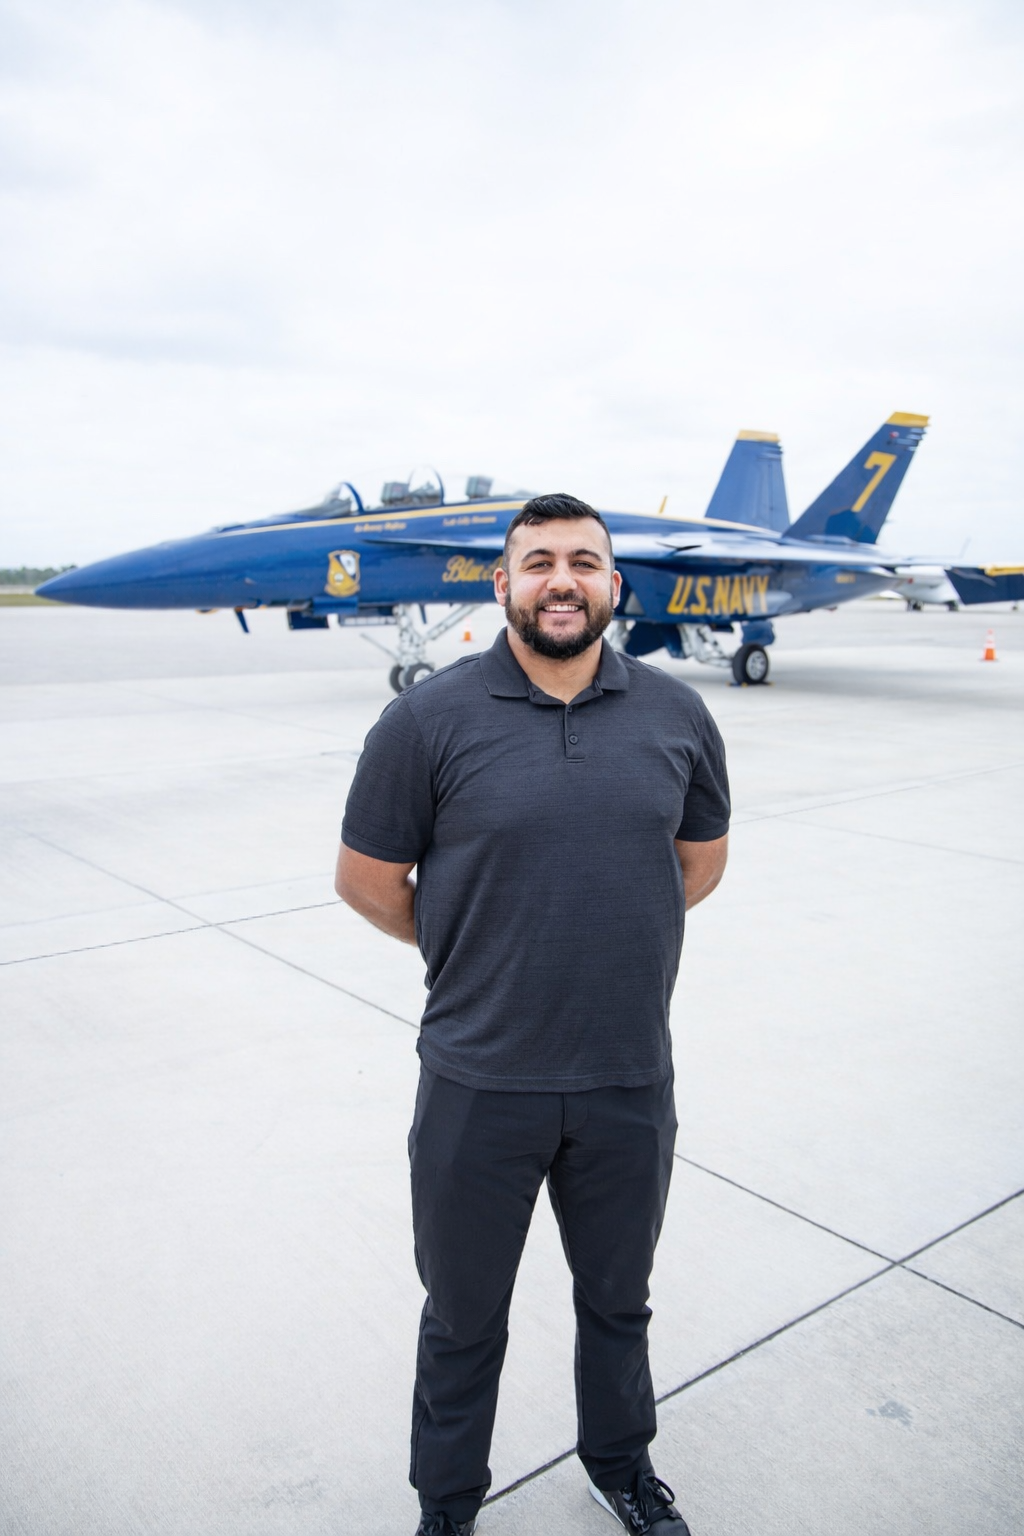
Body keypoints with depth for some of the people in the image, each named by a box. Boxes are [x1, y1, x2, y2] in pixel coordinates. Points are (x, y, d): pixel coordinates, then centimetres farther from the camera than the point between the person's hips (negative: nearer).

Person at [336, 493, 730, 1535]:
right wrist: (480, 953, 4)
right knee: (462, 1317, 19)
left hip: (630, 1084, 3)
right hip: (478, 1088, -2)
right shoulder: (428, 721, -12)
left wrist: (610, 935, 7)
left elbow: (701, 860, 12)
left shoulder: (676, 716, -2)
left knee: (617, 1299, 25)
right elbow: (365, 879, -3)